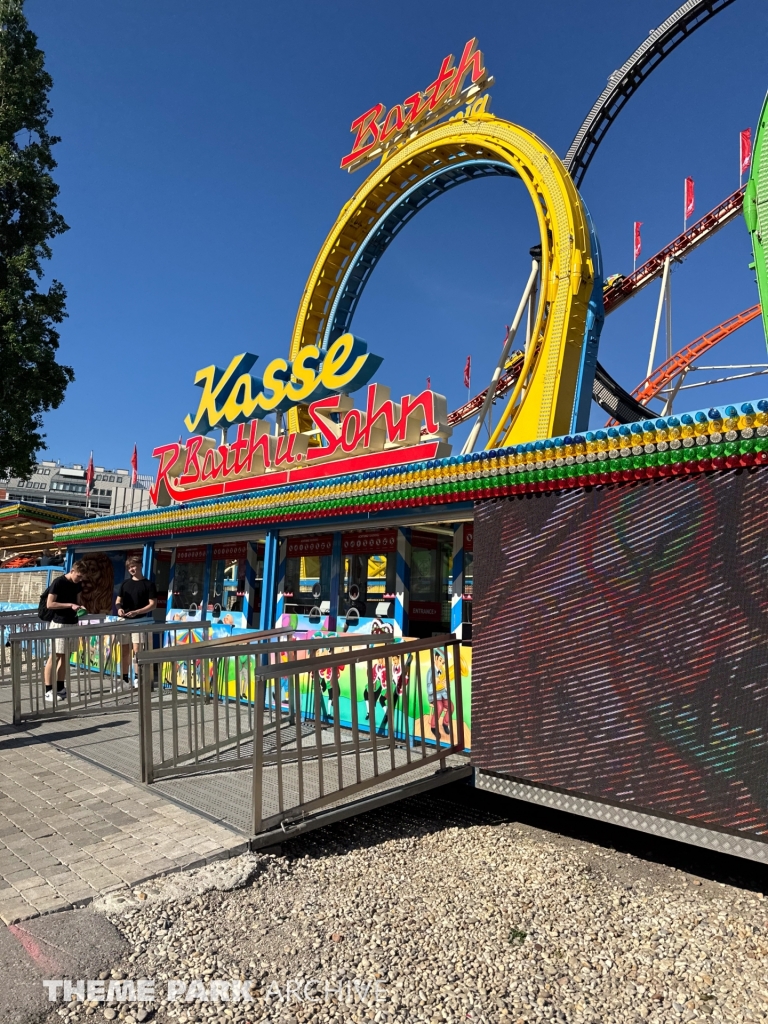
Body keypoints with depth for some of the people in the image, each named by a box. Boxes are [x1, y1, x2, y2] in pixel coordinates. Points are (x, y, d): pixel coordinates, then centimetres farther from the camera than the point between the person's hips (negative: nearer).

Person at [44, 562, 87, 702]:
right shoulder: (58, 582, -13)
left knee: (65, 656, 10)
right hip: (59, 623, -7)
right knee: (55, 656, -5)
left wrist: (81, 606, -1)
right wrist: (70, 605, -21)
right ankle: (48, 690, 0)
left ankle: (60, 688, 17)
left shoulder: (77, 584, 8)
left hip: (72, 623, 7)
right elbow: (49, 604, -16)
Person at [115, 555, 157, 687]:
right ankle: (124, 678, 20)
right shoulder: (125, 583, 12)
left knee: (137, 650, -9)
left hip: (139, 622, -5)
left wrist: (137, 612, -18)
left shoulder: (148, 584, -3)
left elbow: (153, 605, -7)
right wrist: (119, 608, -6)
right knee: (124, 651, 10)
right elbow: (118, 600, 17)